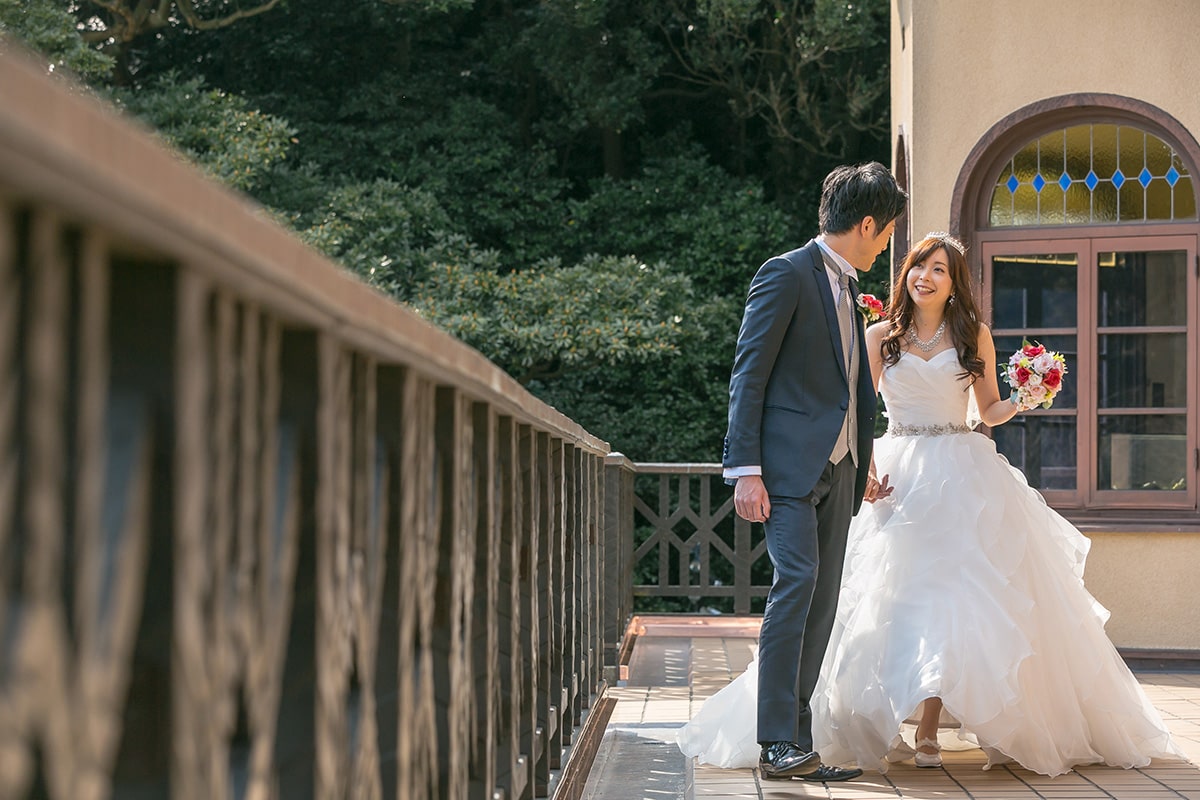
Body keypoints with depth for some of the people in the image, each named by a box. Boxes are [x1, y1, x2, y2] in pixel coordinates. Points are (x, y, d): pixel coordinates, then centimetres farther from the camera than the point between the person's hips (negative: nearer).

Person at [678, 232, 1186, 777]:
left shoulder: (974, 335, 8)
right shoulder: (881, 337, 7)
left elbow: (988, 410, 13)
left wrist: (1021, 402, -8)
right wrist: (866, 467, -9)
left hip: (965, 479, 0)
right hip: (898, 476, 0)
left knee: (955, 595, -9)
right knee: (900, 596, -6)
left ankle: (927, 731, -7)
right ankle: (893, 726, -1)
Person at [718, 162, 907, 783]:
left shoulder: (847, 288, 21)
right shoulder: (787, 274, -5)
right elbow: (748, 376, -10)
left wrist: (863, 465, 20)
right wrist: (746, 470, -17)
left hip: (837, 468, 8)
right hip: (790, 462, -8)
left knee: (821, 602, 4)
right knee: (797, 582, -17)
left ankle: (797, 740, 6)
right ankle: (778, 742, -16)